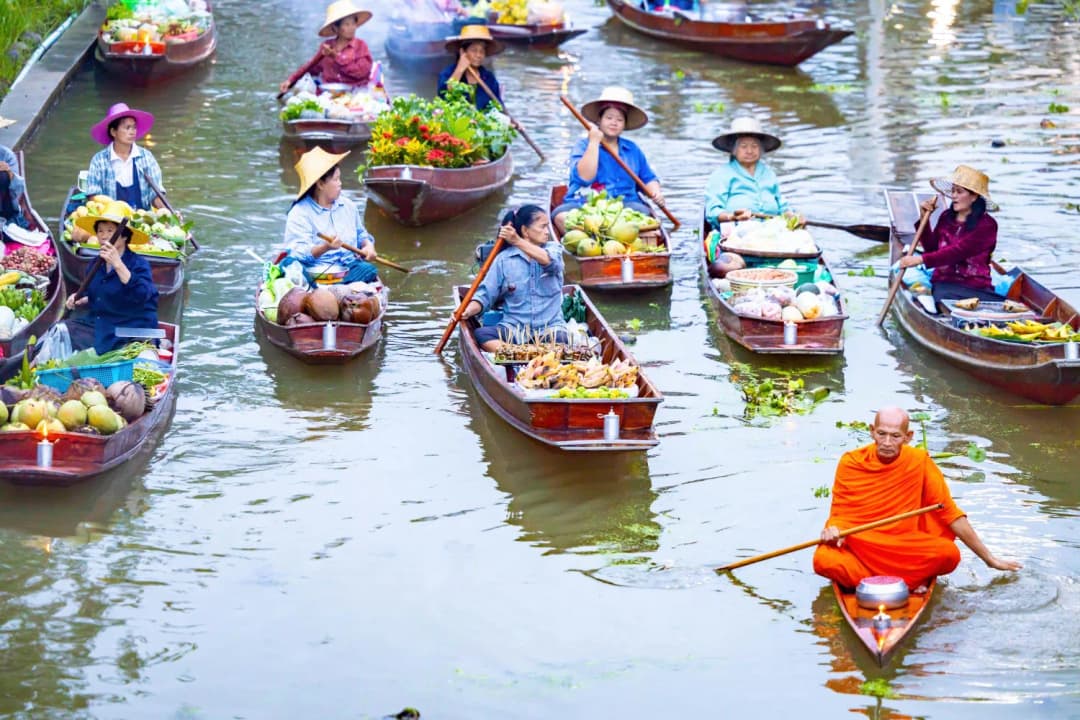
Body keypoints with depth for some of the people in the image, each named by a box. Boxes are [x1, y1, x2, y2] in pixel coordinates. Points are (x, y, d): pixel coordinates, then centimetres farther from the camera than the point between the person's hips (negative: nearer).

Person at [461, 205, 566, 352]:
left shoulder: (553, 248, 9)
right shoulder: (504, 259, 7)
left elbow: (550, 261, -16)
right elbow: (486, 294, 3)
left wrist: (517, 241, -25)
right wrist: (468, 310, -18)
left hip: (550, 327, 0)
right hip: (514, 327, 0)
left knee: (562, 340, -34)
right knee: (480, 334, -29)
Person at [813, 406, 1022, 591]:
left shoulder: (919, 462, -4)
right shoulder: (850, 463, -2)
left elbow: (950, 512, -1)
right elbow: (839, 513, 6)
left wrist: (990, 559, -1)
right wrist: (833, 530, -19)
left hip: (907, 549, 0)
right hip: (857, 545, 0)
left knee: (949, 554, -29)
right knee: (823, 560, -33)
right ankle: (910, 582, -18)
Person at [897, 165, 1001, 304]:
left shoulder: (987, 225, -5)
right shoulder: (946, 217, 13)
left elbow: (958, 251, -16)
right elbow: (931, 248, 18)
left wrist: (921, 259, -23)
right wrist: (924, 219, 6)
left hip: (976, 286, -3)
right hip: (944, 283, 3)